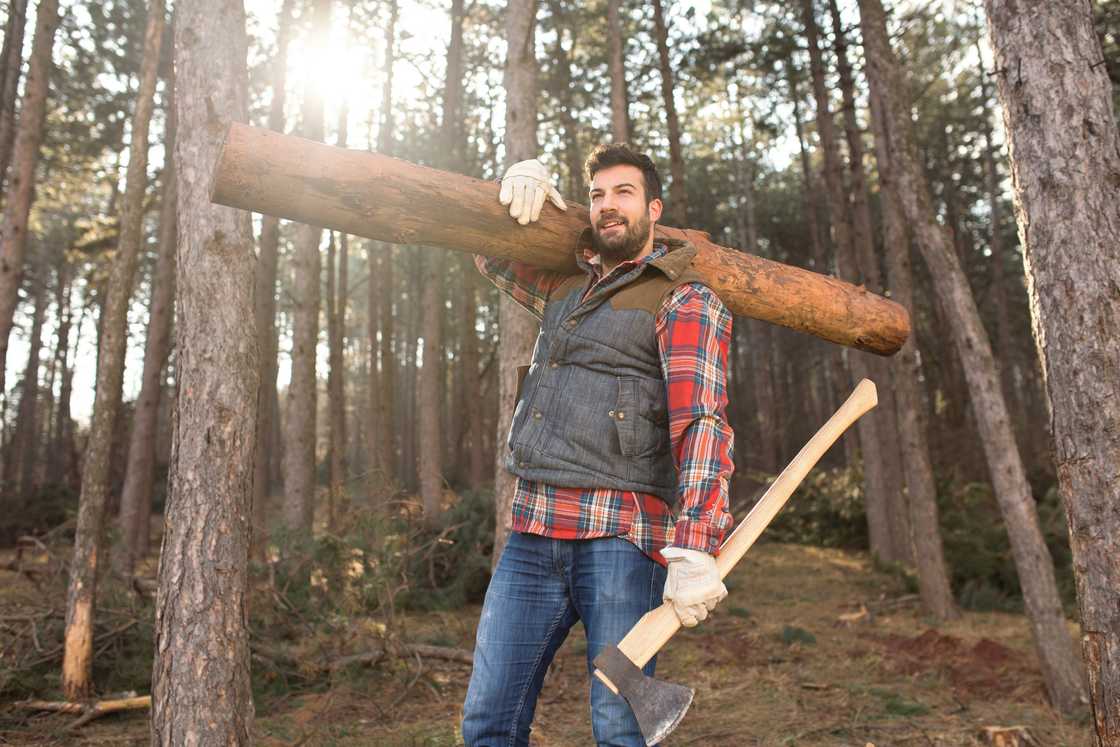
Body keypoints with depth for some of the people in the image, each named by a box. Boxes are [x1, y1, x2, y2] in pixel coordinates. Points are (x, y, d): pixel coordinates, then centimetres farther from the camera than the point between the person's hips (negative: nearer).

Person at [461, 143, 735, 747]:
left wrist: (694, 547, -26)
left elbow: (702, 424, -13)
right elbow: (491, 252, 37)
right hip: (531, 534, 7)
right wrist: (522, 177, 15)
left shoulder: (684, 301, 0)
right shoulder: (567, 291, 21)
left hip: (620, 537, -6)